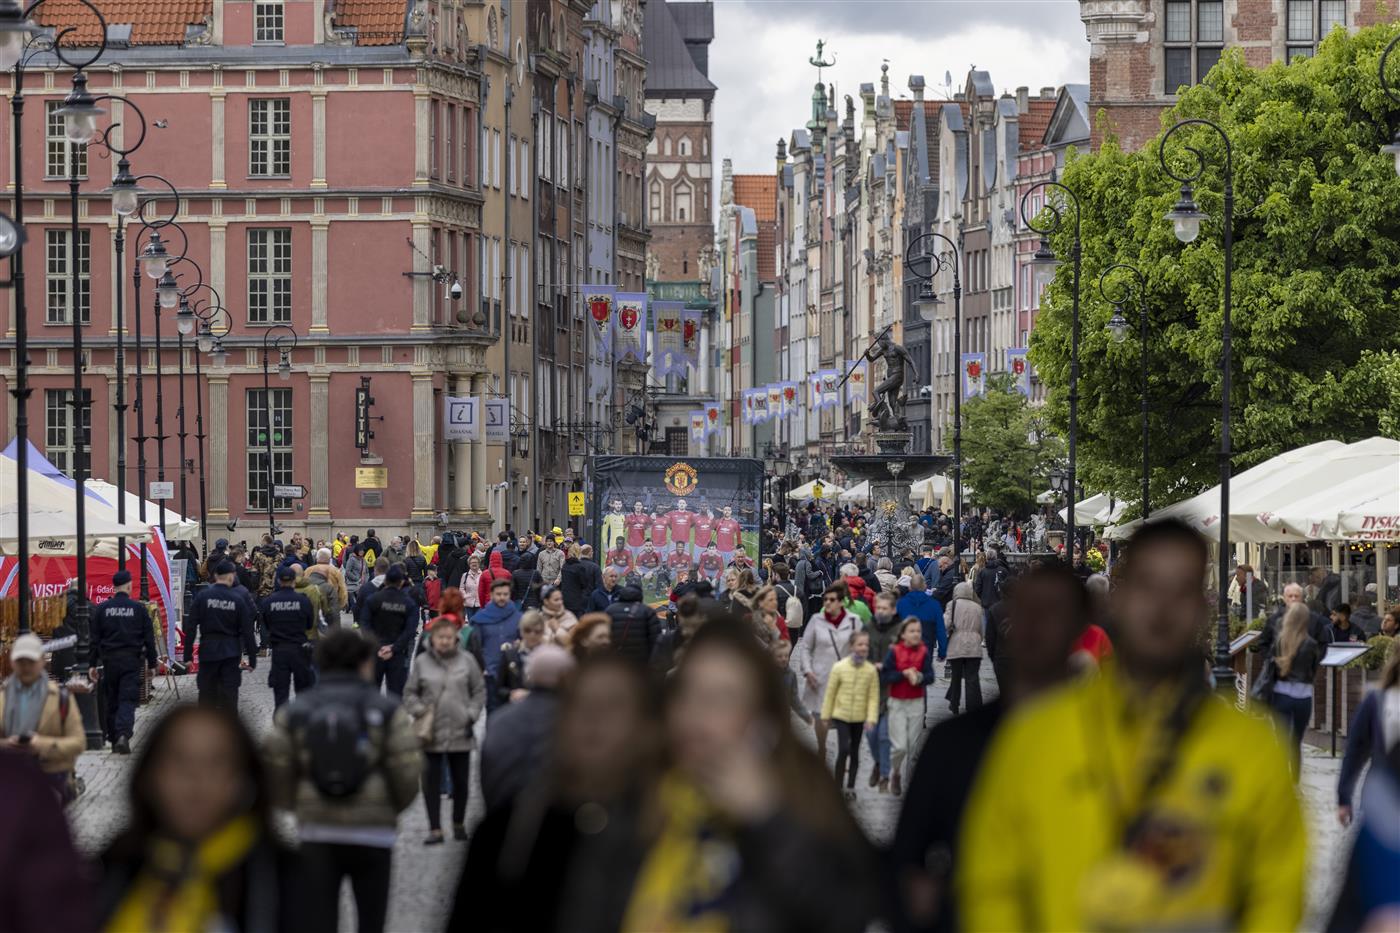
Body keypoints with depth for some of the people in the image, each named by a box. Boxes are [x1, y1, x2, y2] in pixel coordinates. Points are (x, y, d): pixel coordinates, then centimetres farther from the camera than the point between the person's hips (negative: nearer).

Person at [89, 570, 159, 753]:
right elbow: (149, 639, 1)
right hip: (131, 661, -2)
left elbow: (94, 639, 3)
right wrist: (152, 663, 8)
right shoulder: (138, 609, -1)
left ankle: (113, 738, 17)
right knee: (128, 700, -6)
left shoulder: (102, 609, 2)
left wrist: (92, 664, 7)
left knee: (111, 701, 12)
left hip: (109, 661, 2)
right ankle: (124, 735, -24)